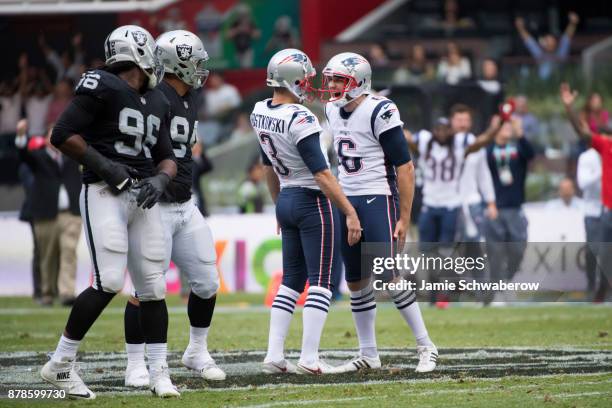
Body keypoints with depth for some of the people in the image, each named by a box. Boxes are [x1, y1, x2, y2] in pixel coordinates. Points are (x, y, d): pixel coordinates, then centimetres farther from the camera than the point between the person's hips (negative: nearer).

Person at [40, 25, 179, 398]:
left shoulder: (157, 102, 18)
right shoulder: (102, 87, -6)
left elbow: (167, 157, 20)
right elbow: (63, 135, -9)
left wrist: (160, 179, -2)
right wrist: (102, 165, -15)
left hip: (142, 196, 7)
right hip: (105, 194, -7)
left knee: (153, 285, 4)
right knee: (110, 282, -17)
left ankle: (160, 374, 10)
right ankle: (60, 364, -6)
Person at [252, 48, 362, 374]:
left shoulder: (259, 113, 3)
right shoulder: (300, 119, -21)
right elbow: (322, 175, -21)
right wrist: (351, 213, -15)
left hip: (286, 201, 8)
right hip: (314, 202, -8)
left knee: (291, 280, 14)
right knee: (321, 281, -2)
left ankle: (274, 355, 8)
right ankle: (309, 358, -7)